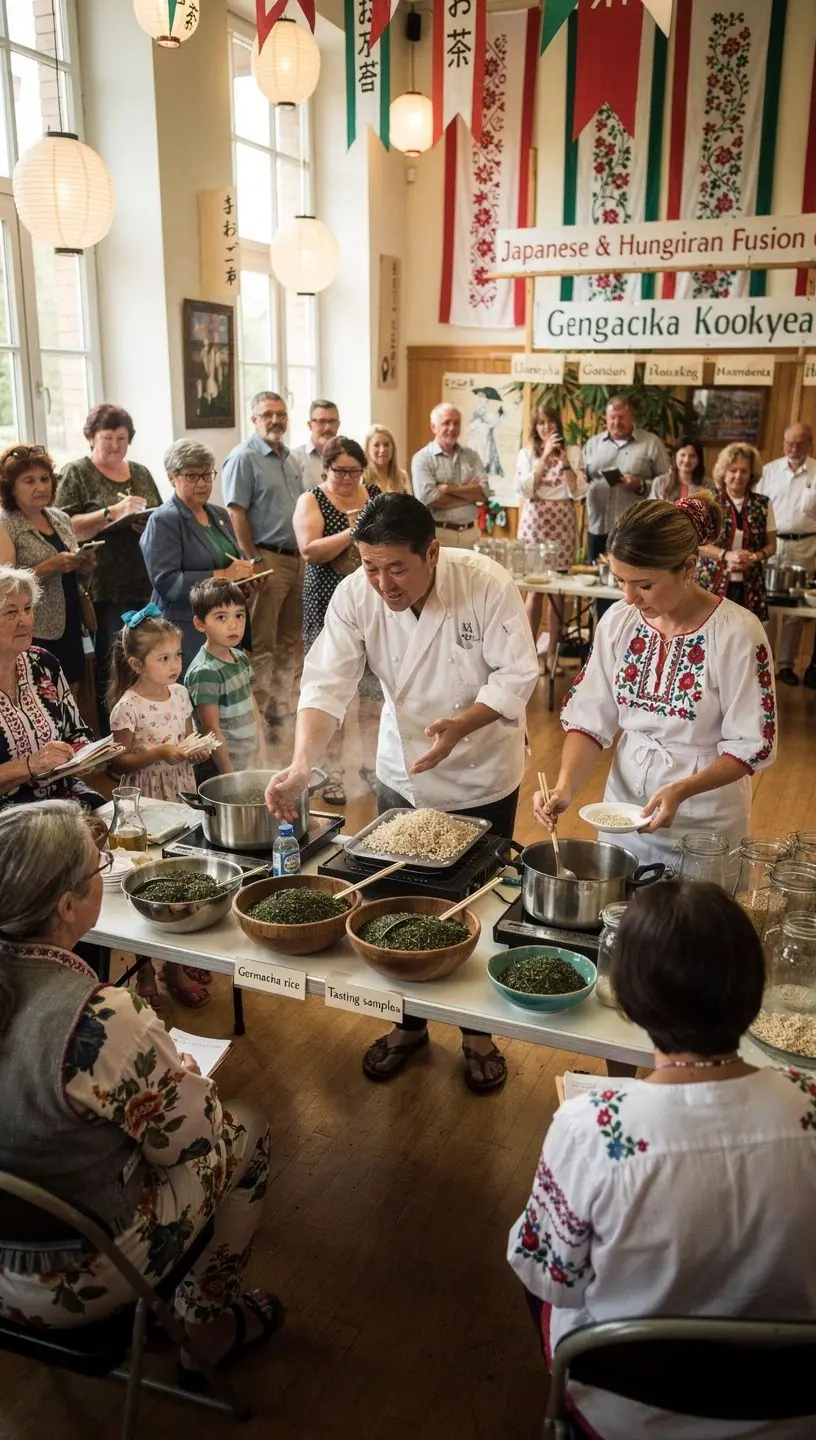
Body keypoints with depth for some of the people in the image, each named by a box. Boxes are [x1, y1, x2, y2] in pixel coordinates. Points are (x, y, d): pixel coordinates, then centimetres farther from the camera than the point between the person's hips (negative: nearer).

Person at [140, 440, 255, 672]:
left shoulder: (220, 514, 15)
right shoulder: (163, 521, -8)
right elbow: (165, 582, -17)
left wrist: (244, 574, 2)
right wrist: (222, 576, -20)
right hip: (186, 631, -7)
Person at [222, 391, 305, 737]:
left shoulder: (288, 458, 15)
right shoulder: (244, 457, -9)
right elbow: (236, 513, -15)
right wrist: (253, 562, -19)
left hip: (296, 558, 8)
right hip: (267, 559, -8)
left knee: (291, 639, 15)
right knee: (262, 643, -2)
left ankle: (286, 706, 27)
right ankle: (261, 712, 6)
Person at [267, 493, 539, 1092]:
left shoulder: (486, 583, -23)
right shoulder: (355, 596, -17)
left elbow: (517, 673, -20)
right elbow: (327, 685, -22)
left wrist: (463, 724, -37)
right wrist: (301, 764, -37)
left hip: (482, 775, -2)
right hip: (401, 775, 3)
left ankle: (478, 1032, 35)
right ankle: (410, 1023, 39)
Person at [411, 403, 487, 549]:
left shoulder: (471, 456, 11)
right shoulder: (422, 458, -4)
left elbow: (483, 492, -2)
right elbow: (427, 498, -17)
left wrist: (449, 488, -14)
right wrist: (469, 493, -6)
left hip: (470, 532, 4)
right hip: (438, 533, -4)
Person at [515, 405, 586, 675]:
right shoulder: (526, 454, 5)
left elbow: (578, 491, -3)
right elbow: (525, 490, -9)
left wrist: (564, 459, -10)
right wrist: (545, 456, -12)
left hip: (562, 525, 1)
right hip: (536, 522, -1)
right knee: (535, 590, -2)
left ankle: (552, 653, 11)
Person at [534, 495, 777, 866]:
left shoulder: (737, 633, -18)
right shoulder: (618, 621, -5)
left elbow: (752, 746, -14)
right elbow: (590, 719, -3)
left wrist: (680, 791, -26)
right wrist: (566, 786, -18)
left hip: (705, 826, -4)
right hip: (623, 810, 4)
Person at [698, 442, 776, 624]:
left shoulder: (763, 504, 7)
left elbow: (771, 545, 11)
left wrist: (753, 557, -10)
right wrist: (727, 555, -17)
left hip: (749, 587, 2)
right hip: (712, 584, -2)